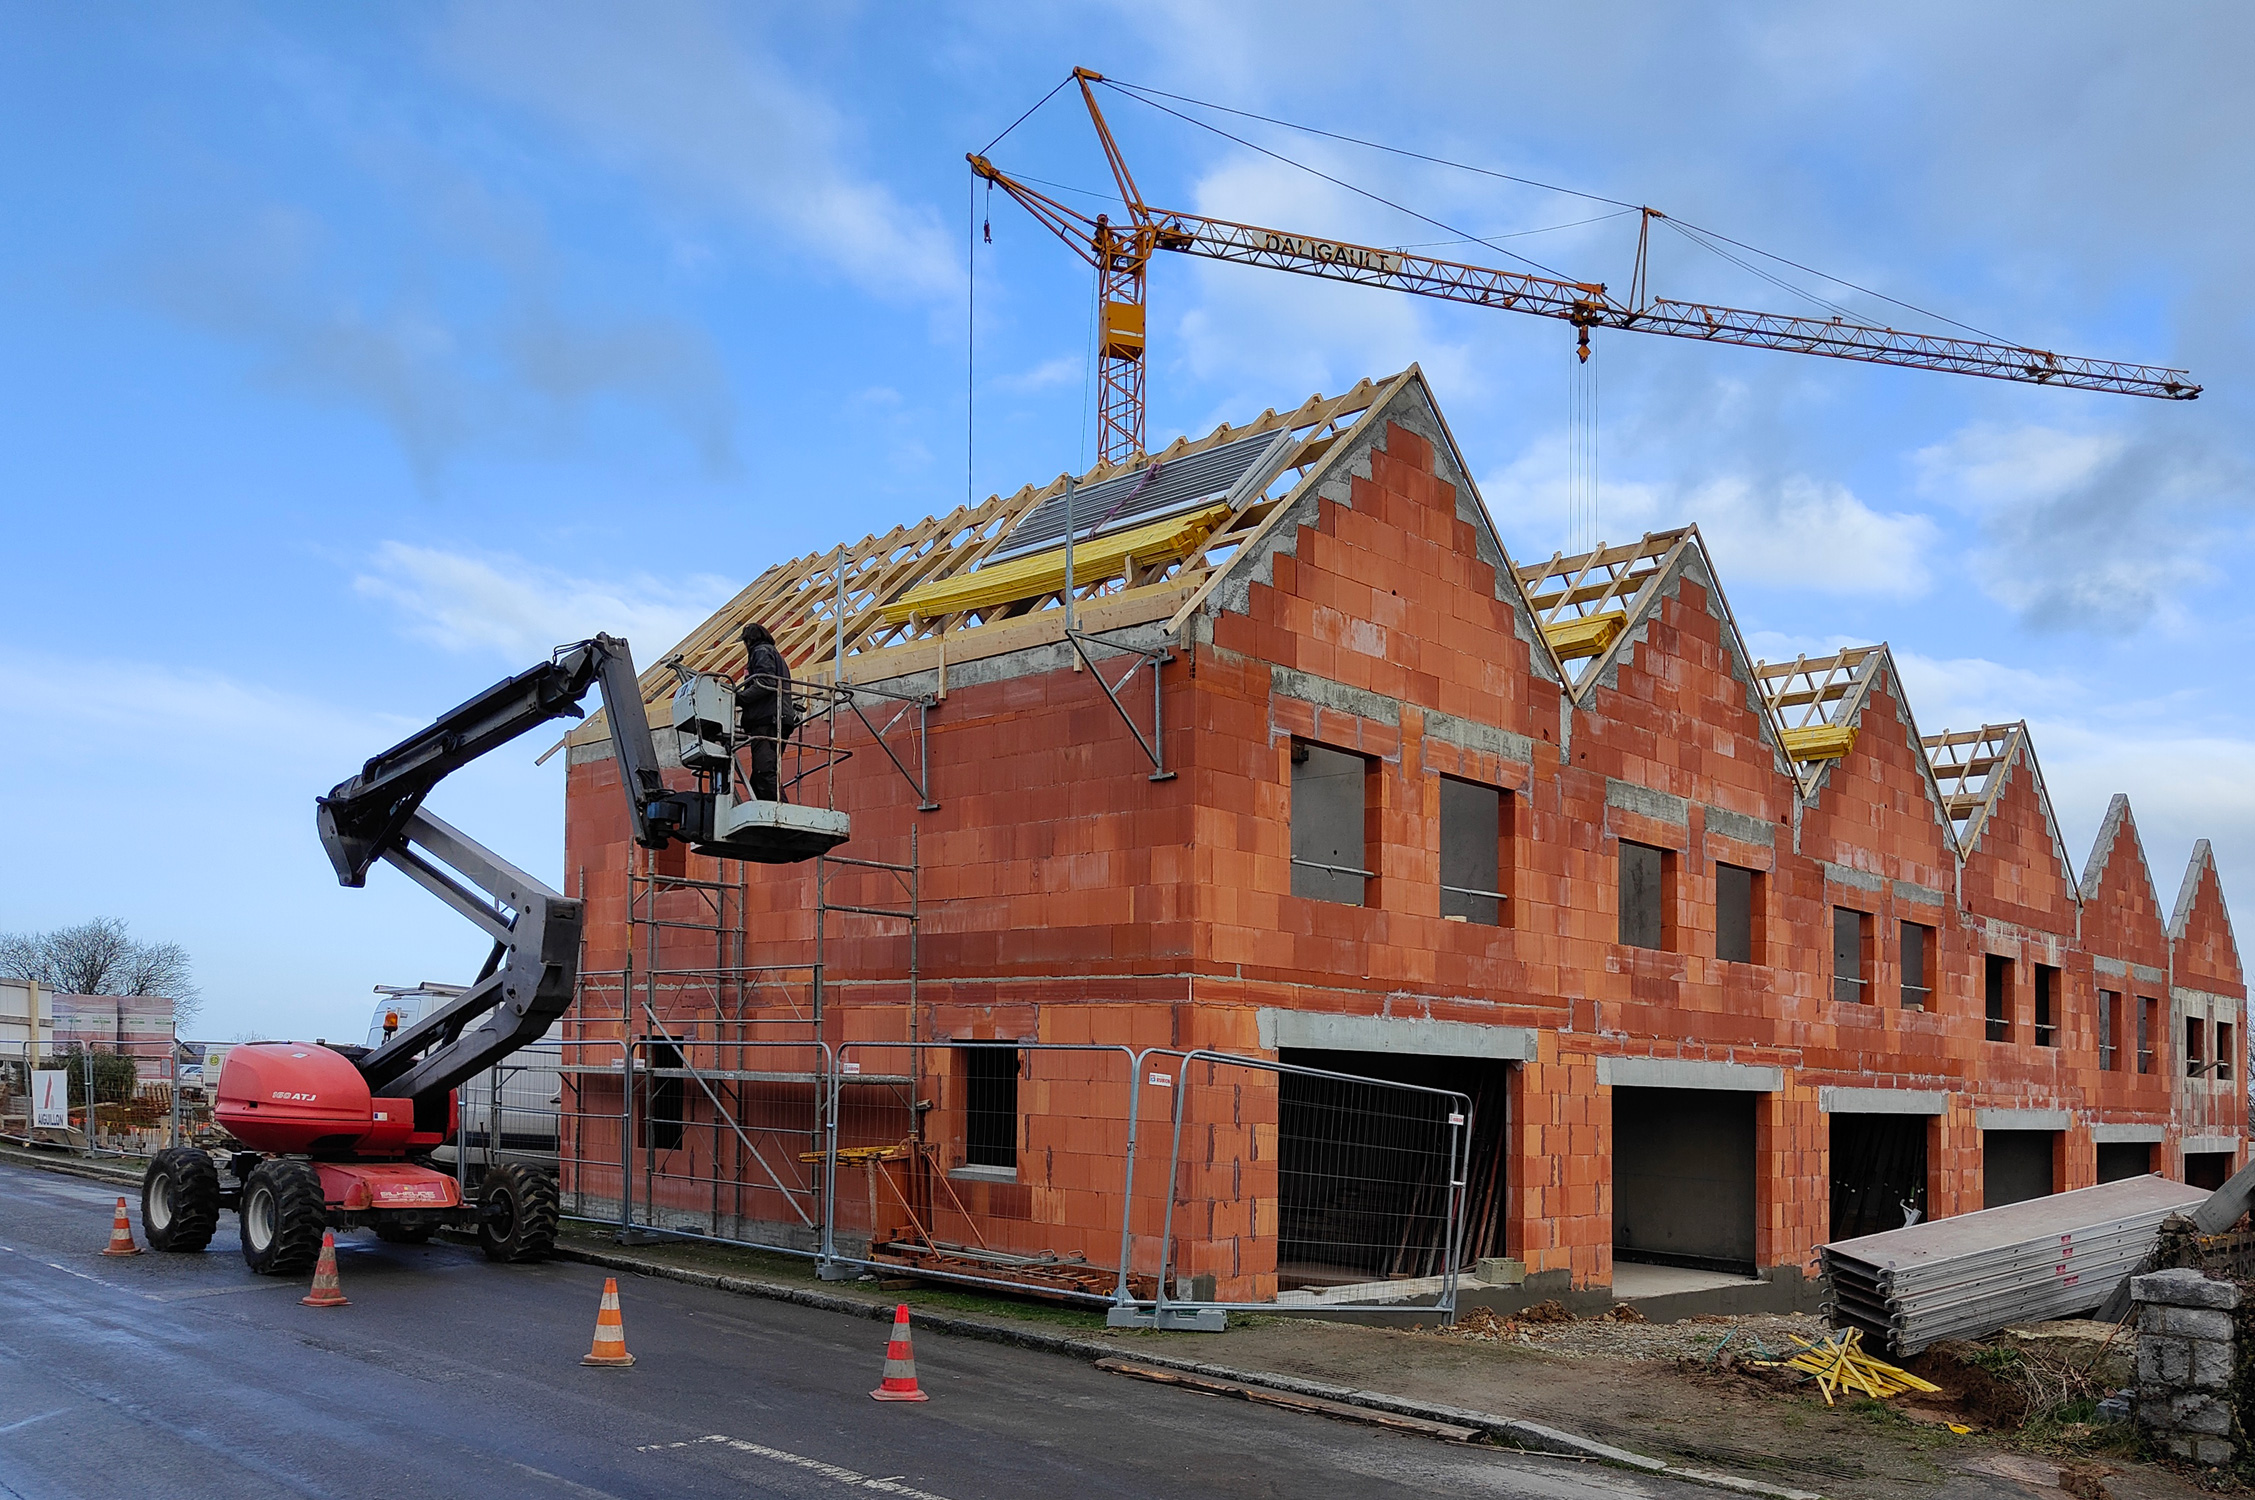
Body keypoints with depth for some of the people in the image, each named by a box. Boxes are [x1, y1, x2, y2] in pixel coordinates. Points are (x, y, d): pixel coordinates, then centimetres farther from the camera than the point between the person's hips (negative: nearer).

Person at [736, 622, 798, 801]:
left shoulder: (762, 651, 4)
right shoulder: (776, 655, 34)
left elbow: (766, 683, -13)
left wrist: (738, 698, -15)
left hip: (768, 720, -10)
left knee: (765, 772, -20)